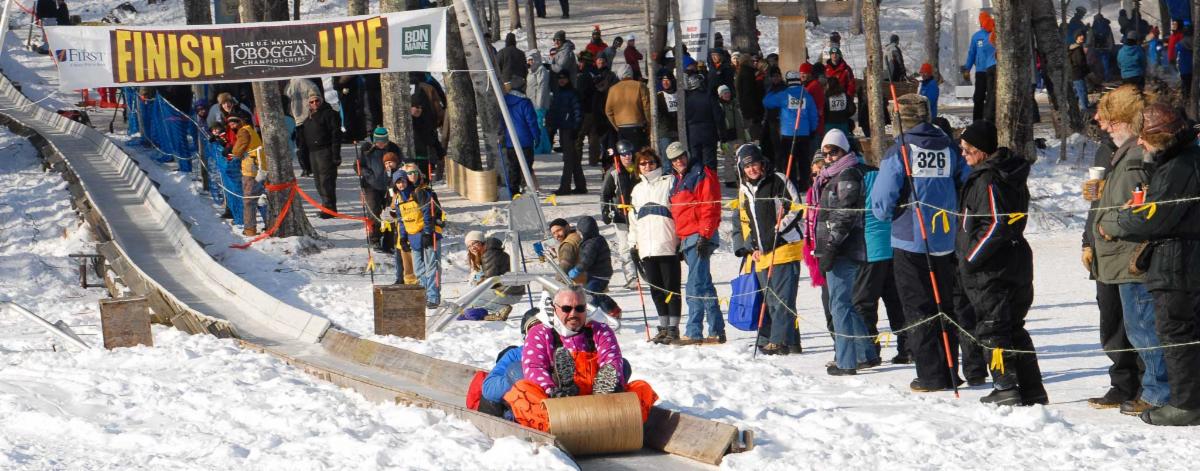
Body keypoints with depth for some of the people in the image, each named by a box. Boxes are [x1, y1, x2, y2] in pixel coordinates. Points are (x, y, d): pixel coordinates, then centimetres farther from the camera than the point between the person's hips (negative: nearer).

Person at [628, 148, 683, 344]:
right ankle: (663, 327, 12)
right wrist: (633, 246, 19)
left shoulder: (669, 183, 4)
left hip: (668, 246, -6)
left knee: (671, 288, -4)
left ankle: (673, 328, 0)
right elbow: (633, 219, 25)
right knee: (656, 289, 6)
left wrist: (682, 239, -8)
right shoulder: (637, 190, 22)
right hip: (647, 248, 6)